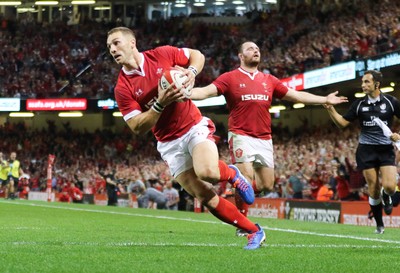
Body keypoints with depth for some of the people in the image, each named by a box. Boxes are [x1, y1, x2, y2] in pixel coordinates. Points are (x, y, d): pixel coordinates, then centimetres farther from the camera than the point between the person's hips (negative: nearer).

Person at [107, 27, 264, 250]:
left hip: (195, 127, -1)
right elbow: (138, 128, -11)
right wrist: (160, 104, -24)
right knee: (205, 197, -6)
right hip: (170, 144, 1)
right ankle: (254, 231, 9)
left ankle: (230, 173, 7)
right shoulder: (123, 88, -7)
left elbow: (197, 55, 11)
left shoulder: (162, 54, -5)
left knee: (207, 172, -30)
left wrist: (191, 72, -10)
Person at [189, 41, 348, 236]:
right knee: (246, 179, -17)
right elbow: (205, 91, -10)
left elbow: (296, 96, 18)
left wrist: (325, 100, 17)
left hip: (264, 139, 5)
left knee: (267, 185, 4)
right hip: (241, 136, -5)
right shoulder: (230, 78, 0)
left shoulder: (269, 80, 13)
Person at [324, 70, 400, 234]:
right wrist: (330, 109, -10)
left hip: (386, 149, -1)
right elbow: (342, 122, 5)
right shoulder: (359, 104, 2)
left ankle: (386, 197, 22)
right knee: (373, 188, -2)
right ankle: (379, 225, 13)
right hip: (366, 150, 1)